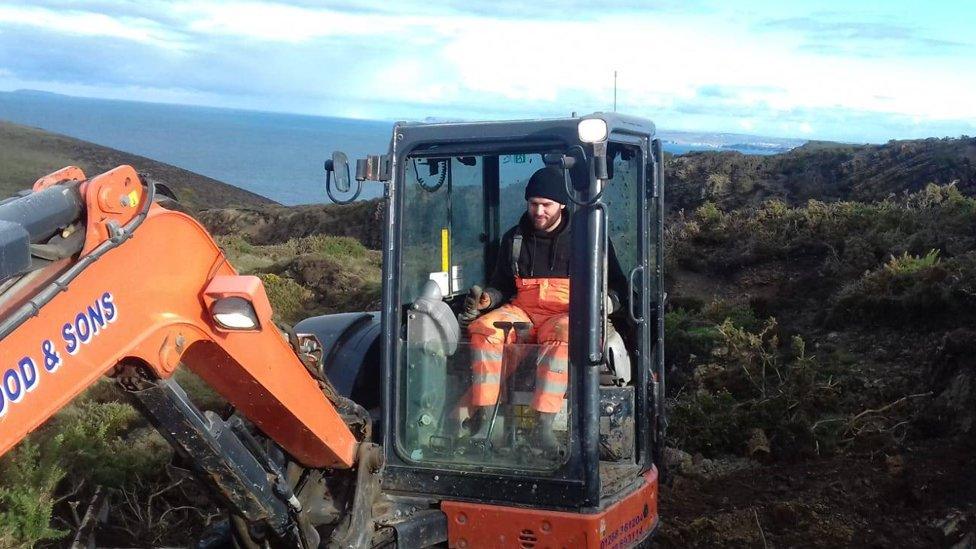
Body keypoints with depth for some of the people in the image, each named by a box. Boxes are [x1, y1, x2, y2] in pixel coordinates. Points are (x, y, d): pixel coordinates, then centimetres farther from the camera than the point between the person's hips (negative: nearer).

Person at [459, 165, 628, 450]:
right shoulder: (514, 239, 15)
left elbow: (617, 284, 8)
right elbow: (502, 285, 22)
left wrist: (604, 303, -15)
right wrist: (486, 299, -1)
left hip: (565, 316, -3)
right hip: (521, 311, 3)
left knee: (561, 334, -40)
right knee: (483, 328, -28)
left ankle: (544, 425, -44)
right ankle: (482, 420, -33)